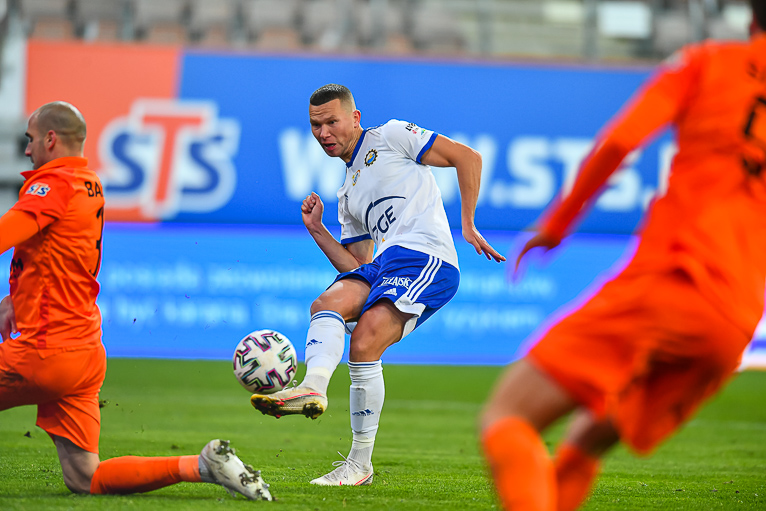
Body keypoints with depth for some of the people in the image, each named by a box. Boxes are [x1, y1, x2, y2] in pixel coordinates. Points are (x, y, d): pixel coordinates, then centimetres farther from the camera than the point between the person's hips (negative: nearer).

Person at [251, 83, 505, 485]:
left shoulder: (390, 137, 10)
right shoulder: (347, 197, 30)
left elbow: (467, 158, 5)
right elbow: (356, 267, 25)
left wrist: (468, 225, -2)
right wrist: (317, 231, 14)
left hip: (425, 256, -7)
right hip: (381, 266, 7)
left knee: (364, 343, -23)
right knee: (328, 303, -23)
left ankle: (360, 463, -18)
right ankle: (313, 388, -48)